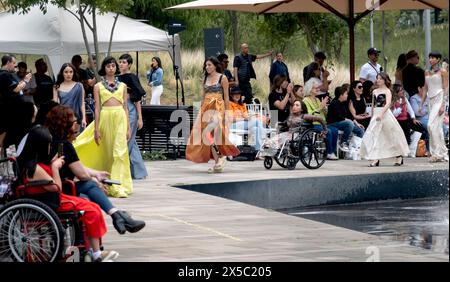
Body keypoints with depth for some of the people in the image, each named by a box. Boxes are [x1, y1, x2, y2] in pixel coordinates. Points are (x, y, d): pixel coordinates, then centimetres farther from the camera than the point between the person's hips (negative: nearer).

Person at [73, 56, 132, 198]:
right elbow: (97, 108, 6)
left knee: (120, 151, -11)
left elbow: (125, 107, 11)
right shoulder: (98, 86, 9)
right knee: (107, 153, 3)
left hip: (120, 118, 0)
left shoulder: (122, 86, 12)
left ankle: (119, 187, -16)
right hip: (105, 118, 0)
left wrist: (128, 128, 6)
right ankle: (108, 185, 14)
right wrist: (96, 129, 0)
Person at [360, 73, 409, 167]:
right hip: (376, 115, 6)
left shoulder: (387, 91, -6)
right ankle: (375, 159, -6)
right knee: (374, 135, -5)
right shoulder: (375, 91, 13)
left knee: (391, 135, 3)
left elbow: (388, 104, -19)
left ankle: (399, 156, 17)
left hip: (385, 114, -6)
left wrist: (381, 114, -29)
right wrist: (372, 116, 16)